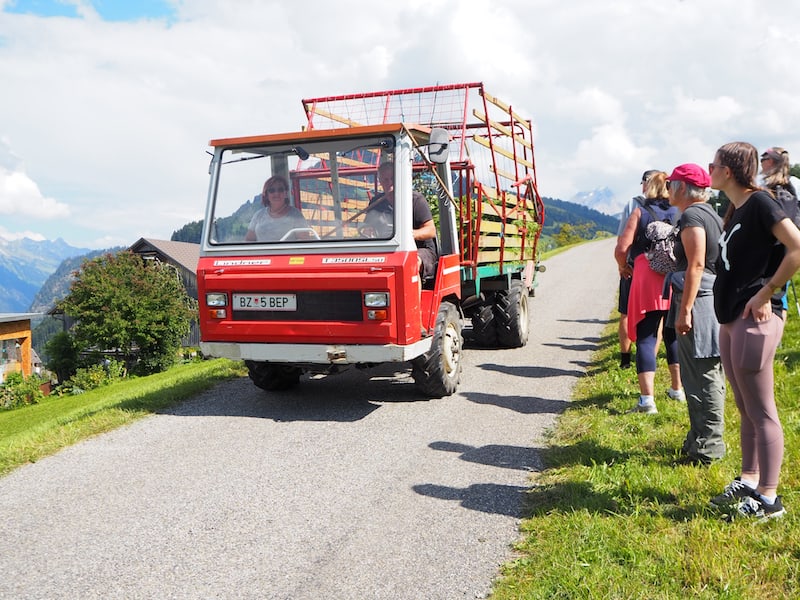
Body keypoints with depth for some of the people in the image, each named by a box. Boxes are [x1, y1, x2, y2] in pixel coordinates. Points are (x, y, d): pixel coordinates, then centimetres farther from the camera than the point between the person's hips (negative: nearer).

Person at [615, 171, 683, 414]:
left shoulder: (640, 212, 3)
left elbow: (622, 248, -5)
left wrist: (623, 267, 15)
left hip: (647, 279, -3)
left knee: (646, 338, -2)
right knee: (674, 335, 19)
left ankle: (647, 399, -9)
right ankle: (677, 389, 33)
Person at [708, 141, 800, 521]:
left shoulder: (759, 202, -11)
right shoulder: (735, 210, 15)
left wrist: (766, 293, -17)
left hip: (754, 319, -10)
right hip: (730, 319, 10)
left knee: (761, 411, -2)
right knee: (745, 409, 16)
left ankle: (769, 498, 8)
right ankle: (748, 482, 28)